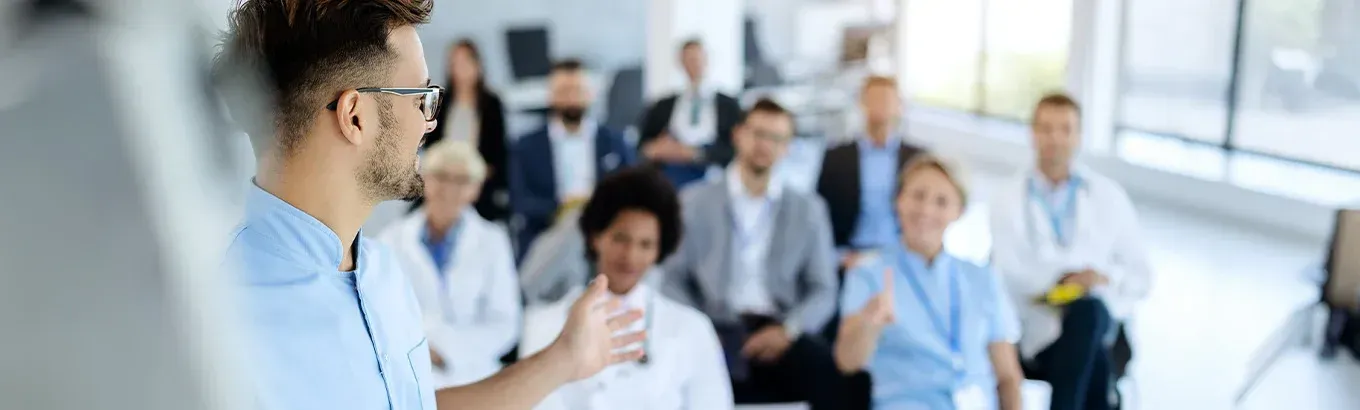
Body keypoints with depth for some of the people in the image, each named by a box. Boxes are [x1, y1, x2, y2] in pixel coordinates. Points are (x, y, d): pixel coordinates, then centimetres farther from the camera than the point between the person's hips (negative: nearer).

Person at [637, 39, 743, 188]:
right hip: (668, 176, 1)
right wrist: (653, 149, -7)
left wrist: (696, 153, -13)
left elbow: (735, 150, 1)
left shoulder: (728, 105, 11)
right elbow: (642, 144, 16)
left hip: (709, 176, -1)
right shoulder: (663, 107, 18)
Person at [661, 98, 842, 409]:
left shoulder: (808, 208, 16)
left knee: (826, 367, -31)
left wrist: (788, 329, -10)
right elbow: (672, 278, 8)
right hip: (719, 329, -1)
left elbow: (824, 290, 10)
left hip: (778, 332, 2)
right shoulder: (694, 201, 12)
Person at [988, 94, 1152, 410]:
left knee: (1087, 309, -37)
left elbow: (1141, 276, 12)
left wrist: (1107, 278, -10)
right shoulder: (1009, 198, 8)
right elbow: (1006, 275, -2)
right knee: (1094, 360, -34)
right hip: (1038, 327, -1)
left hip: (1100, 316, 1)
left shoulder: (1108, 195, 14)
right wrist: (1060, 281, -19)